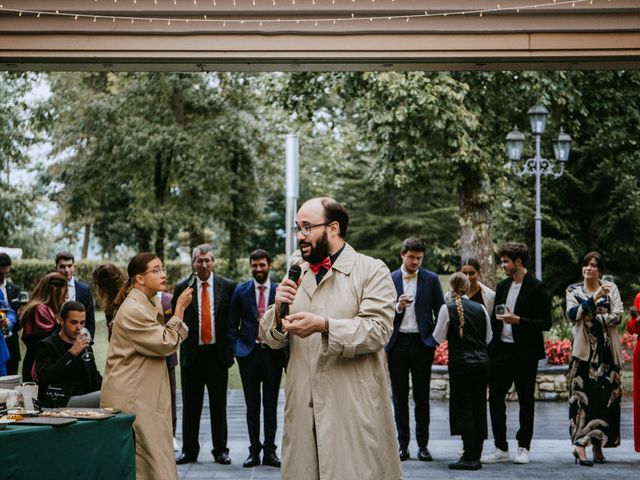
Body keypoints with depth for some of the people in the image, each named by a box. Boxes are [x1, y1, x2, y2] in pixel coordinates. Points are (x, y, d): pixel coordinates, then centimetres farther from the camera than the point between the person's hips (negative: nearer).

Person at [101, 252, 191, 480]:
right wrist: (180, 308, -14)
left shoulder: (152, 303, 13)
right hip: (131, 397, -10)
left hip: (148, 391, 10)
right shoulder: (132, 309, -18)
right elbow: (166, 343, -17)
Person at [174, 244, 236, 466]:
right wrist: (182, 339, -1)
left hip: (218, 354, 0)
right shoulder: (182, 288, 3)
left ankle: (220, 450, 14)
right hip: (192, 354, 1)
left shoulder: (228, 287, 1)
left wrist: (231, 345, 0)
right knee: (190, 406, 6)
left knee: (218, 405, 6)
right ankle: (189, 450, 15)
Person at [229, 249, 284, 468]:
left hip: (273, 353, -1)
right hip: (248, 353, 1)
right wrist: (236, 347, 0)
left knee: (271, 405, 4)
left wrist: (284, 351, -2)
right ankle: (254, 450, 11)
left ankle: (270, 450, 9)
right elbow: (233, 323, 8)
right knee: (252, 406, 6)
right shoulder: (241, 291, 4)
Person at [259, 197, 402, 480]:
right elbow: (271, 339, 16)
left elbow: (378, 330, -14)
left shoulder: (372, 271, -1)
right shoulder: (296, 276, 17)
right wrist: (278, 310, -5)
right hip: (303, 408, 5)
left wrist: (324, 325, -25)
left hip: (354, 408, -5)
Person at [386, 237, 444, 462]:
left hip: (421, 342, -1)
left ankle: (423, 444, 8)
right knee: (399, 396, 5)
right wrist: (397, 307, -16)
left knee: (422, 396, 3)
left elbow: (440, 311, 6)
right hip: (397, 342, 1)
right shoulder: (389, 280, 4)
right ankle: (403, 443, 12)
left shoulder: (431, 279, 4)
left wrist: (435, 339, 0)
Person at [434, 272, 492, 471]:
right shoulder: (480, 308, 3)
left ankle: (469, 458, -1)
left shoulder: (448, 308, -8)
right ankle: (476, 456, 14)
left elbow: (438, 338, -1)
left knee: (464, 411, 0)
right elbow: (489, 337, 12)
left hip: (460, 363, -4)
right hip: (482, 362, 4)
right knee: (479, 409, 9)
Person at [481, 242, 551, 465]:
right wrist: (491, 345, 9)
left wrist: (518, 320, -21)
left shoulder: (536, 288, -8)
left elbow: (545, 323, -11)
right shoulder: (502, 286, 13)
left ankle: (523, 447, 15)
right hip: (501, 351, 6)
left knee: (526, 401, 5)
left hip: (525, 354, -6)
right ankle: (501, 449, 8)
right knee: (495, 398, 1)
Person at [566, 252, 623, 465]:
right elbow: (572, 314, -11)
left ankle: (598, 444, 10)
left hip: (607, 351, 2)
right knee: (582, 395, -10)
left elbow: (617, 315, -4)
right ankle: (580, 444, -16)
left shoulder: (611, 288, 9)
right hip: (584, 350, -2)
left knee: (605, 397, 2)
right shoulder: (573, 290, 7)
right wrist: (594, 298, -19)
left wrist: (591, 319, -9)